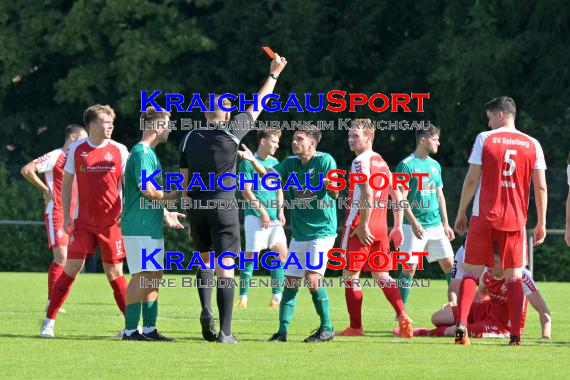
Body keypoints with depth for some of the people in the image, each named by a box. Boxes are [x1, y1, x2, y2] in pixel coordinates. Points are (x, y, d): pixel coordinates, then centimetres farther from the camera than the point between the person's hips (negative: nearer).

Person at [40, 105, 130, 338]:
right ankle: (49, 321, 3)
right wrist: (66, 215, 2)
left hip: (111, 221, 0)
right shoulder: (77, 150, 1)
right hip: (83, 221, 0)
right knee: (71, 268, -6)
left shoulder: (119, 151, 0)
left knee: (114, 272, 2)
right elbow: (66, 183, 9)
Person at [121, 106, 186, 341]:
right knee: (142, 276, -11)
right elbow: (147, 190, -20)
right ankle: (130, 330, -10)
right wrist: (175, 196, -8)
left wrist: (165, 213, 23)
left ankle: (149, 328, 12)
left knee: (154, 276, 10)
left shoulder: (149, 153, 21)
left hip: (152, 227, 10)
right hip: (139, 227, -10)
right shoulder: (141, 153, -12)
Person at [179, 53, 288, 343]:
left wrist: (189, 214, 15)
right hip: (223, 204, -3)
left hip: (196, 204, 4)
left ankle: (206, 309, -1)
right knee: (225, 266, -3)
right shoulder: (231, 132, -3)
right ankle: (225, 331, -6)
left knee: (205, 259, 22)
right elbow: (257, 106, 9)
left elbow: (184, 180, 7)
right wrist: (274, 74, 22)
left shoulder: (190, 138, 6)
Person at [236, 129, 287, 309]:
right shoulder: (248, 162, -5)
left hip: (274, 217, 6)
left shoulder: (274, 162, 14)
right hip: (255, 216, -6)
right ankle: (243, 297, -1)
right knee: (251, 255, -7)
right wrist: (262, 211, -15)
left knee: (281, 253, 0)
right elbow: (246, 191, -10)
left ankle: (277, 297, 7)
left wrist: (280, 210, 5)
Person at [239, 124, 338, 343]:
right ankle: (282, 331, 6)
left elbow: (334, 195, -18)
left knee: (313, 277, -16)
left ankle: (327, 329, -5)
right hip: (299, 233, 6)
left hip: (322, 230, -6)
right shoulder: (291, 163, 7)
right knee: (290, 281, 4)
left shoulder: (324, 161, -10)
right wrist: (253, 161, -25)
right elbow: (269, 174, -8)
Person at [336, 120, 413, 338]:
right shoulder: (382, 162, 16)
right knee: (381, 275, 11)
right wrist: (397, 227, 18)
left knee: (350, 275, 1)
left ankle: (355, 327, 2)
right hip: (381, 229, 8)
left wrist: (362, 225, -20)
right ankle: (402, 316, -6)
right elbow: (397, 196, 17)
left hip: (360, 228, -8)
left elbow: (367, 195, -22)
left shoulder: (360, 162, -11)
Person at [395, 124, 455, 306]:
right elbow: (401, 199, -12)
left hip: (436, 225, 6)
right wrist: (414, 223, -20)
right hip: (414, 227, -6)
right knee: (409, 268, -6)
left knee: (449, 264, 2)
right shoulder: (406, 165, -8)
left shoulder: (435, 165, 14)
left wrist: (445, 224, 15)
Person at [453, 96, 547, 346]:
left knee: (471, 272, 5)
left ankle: (461, 325, -10)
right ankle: (515, 335, -1)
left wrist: (461, 213, 6)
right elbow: (541, 187, 4)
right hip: (516, 221, 2)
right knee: (514, 277, 6)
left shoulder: (485, 139, -1)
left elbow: (471, 180, -3)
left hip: (484, 218, -1)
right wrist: (541, 223, 9)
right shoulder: (532, 145, 5)